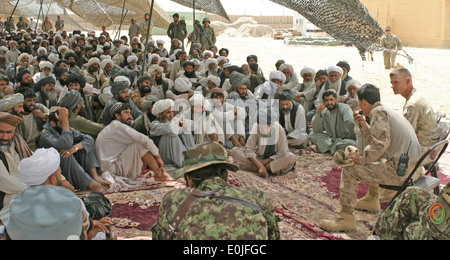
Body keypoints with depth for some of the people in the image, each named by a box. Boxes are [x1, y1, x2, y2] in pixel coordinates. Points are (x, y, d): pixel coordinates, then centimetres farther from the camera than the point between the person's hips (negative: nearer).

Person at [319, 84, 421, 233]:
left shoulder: (379, 112, -10)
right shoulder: (388, 111, 20)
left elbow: (381, 143, -23)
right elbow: (375, 142, 23)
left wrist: (362, 158, -12)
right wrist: (363, 125, 19)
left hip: (399, 170, -10)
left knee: (349, 171, -9)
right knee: (372, 160, 35)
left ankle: (347, 219, -7)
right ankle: (372, 200, 43)